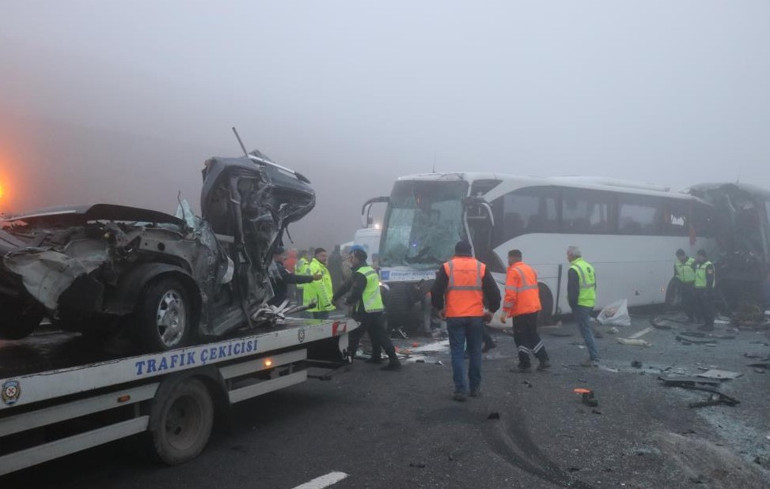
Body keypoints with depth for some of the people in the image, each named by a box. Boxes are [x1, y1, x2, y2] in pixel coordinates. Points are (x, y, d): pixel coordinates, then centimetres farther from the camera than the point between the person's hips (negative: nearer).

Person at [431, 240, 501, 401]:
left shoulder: (447, 267, 1)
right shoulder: (481, 267, 4)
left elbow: (436, 291, -1)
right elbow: (494, 292, 4)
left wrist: (440, 308, 15)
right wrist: (491, 310, 17)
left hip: (454, 317, -1)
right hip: (476, 317, 1)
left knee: (457, 353, 3)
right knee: (475, 352, 13)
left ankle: (460, 390, -1)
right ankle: (475, 388, 19)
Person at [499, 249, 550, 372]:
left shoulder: (513, 271, -11)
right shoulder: (530, 269, 15)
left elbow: (510, 294, -18)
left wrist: (505, 311, -15)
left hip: (521, 310, -8)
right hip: (534, 308, 8)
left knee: (520, 337, 3)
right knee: (533, 335, 19)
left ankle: (525, 364, 6)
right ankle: (544, 360, 17)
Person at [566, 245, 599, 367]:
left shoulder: (574, 269, -15)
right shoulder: (589, 266, 13)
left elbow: (573, 290, -19)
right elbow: (594, 286, 19)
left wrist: (573, 305, -11)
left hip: (581, 304, -9)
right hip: (590, 303, 9)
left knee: (586, 331, -5)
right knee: (586, 329, 17)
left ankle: (594, 358, -6)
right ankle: (593, 356, 21)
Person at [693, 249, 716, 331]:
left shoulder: (708, 265, -13)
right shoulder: (698, 265, 16)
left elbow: (710, 280, -18)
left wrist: (707, 291, -21)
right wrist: (694, 285, 19)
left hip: (705, 290, -9)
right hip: (698, 290, 9)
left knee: (707, 308, -4)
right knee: (700, 308, 13)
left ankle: (710, 325, 3)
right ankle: (706, 323, 22)